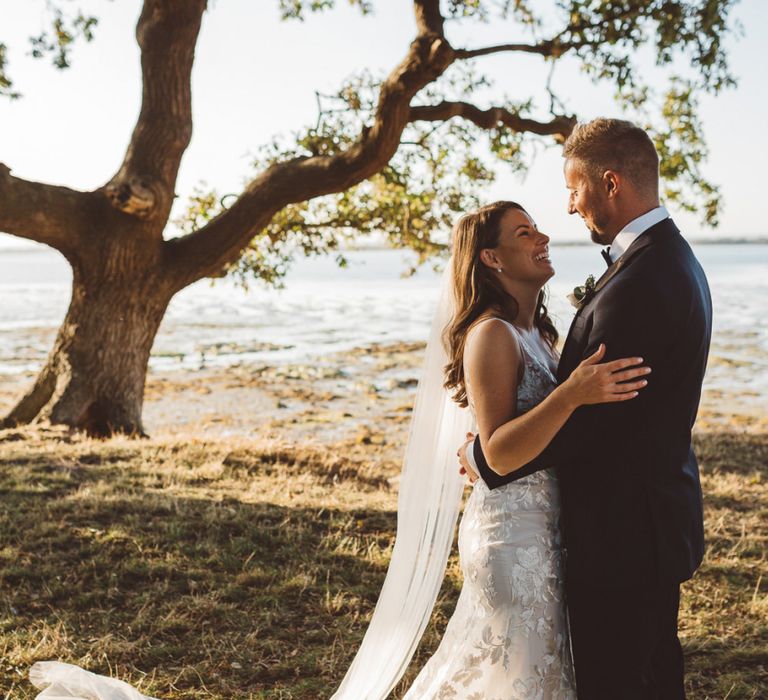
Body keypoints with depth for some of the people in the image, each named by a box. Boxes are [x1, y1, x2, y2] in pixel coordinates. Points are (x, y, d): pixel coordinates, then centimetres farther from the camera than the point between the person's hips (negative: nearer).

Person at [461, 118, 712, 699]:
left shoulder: (639, 285, -26)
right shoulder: (671, 259, 9)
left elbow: (580, 421, -24)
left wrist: (483, 457, -11)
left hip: (621, 536, -10)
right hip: (658, 521, 10)